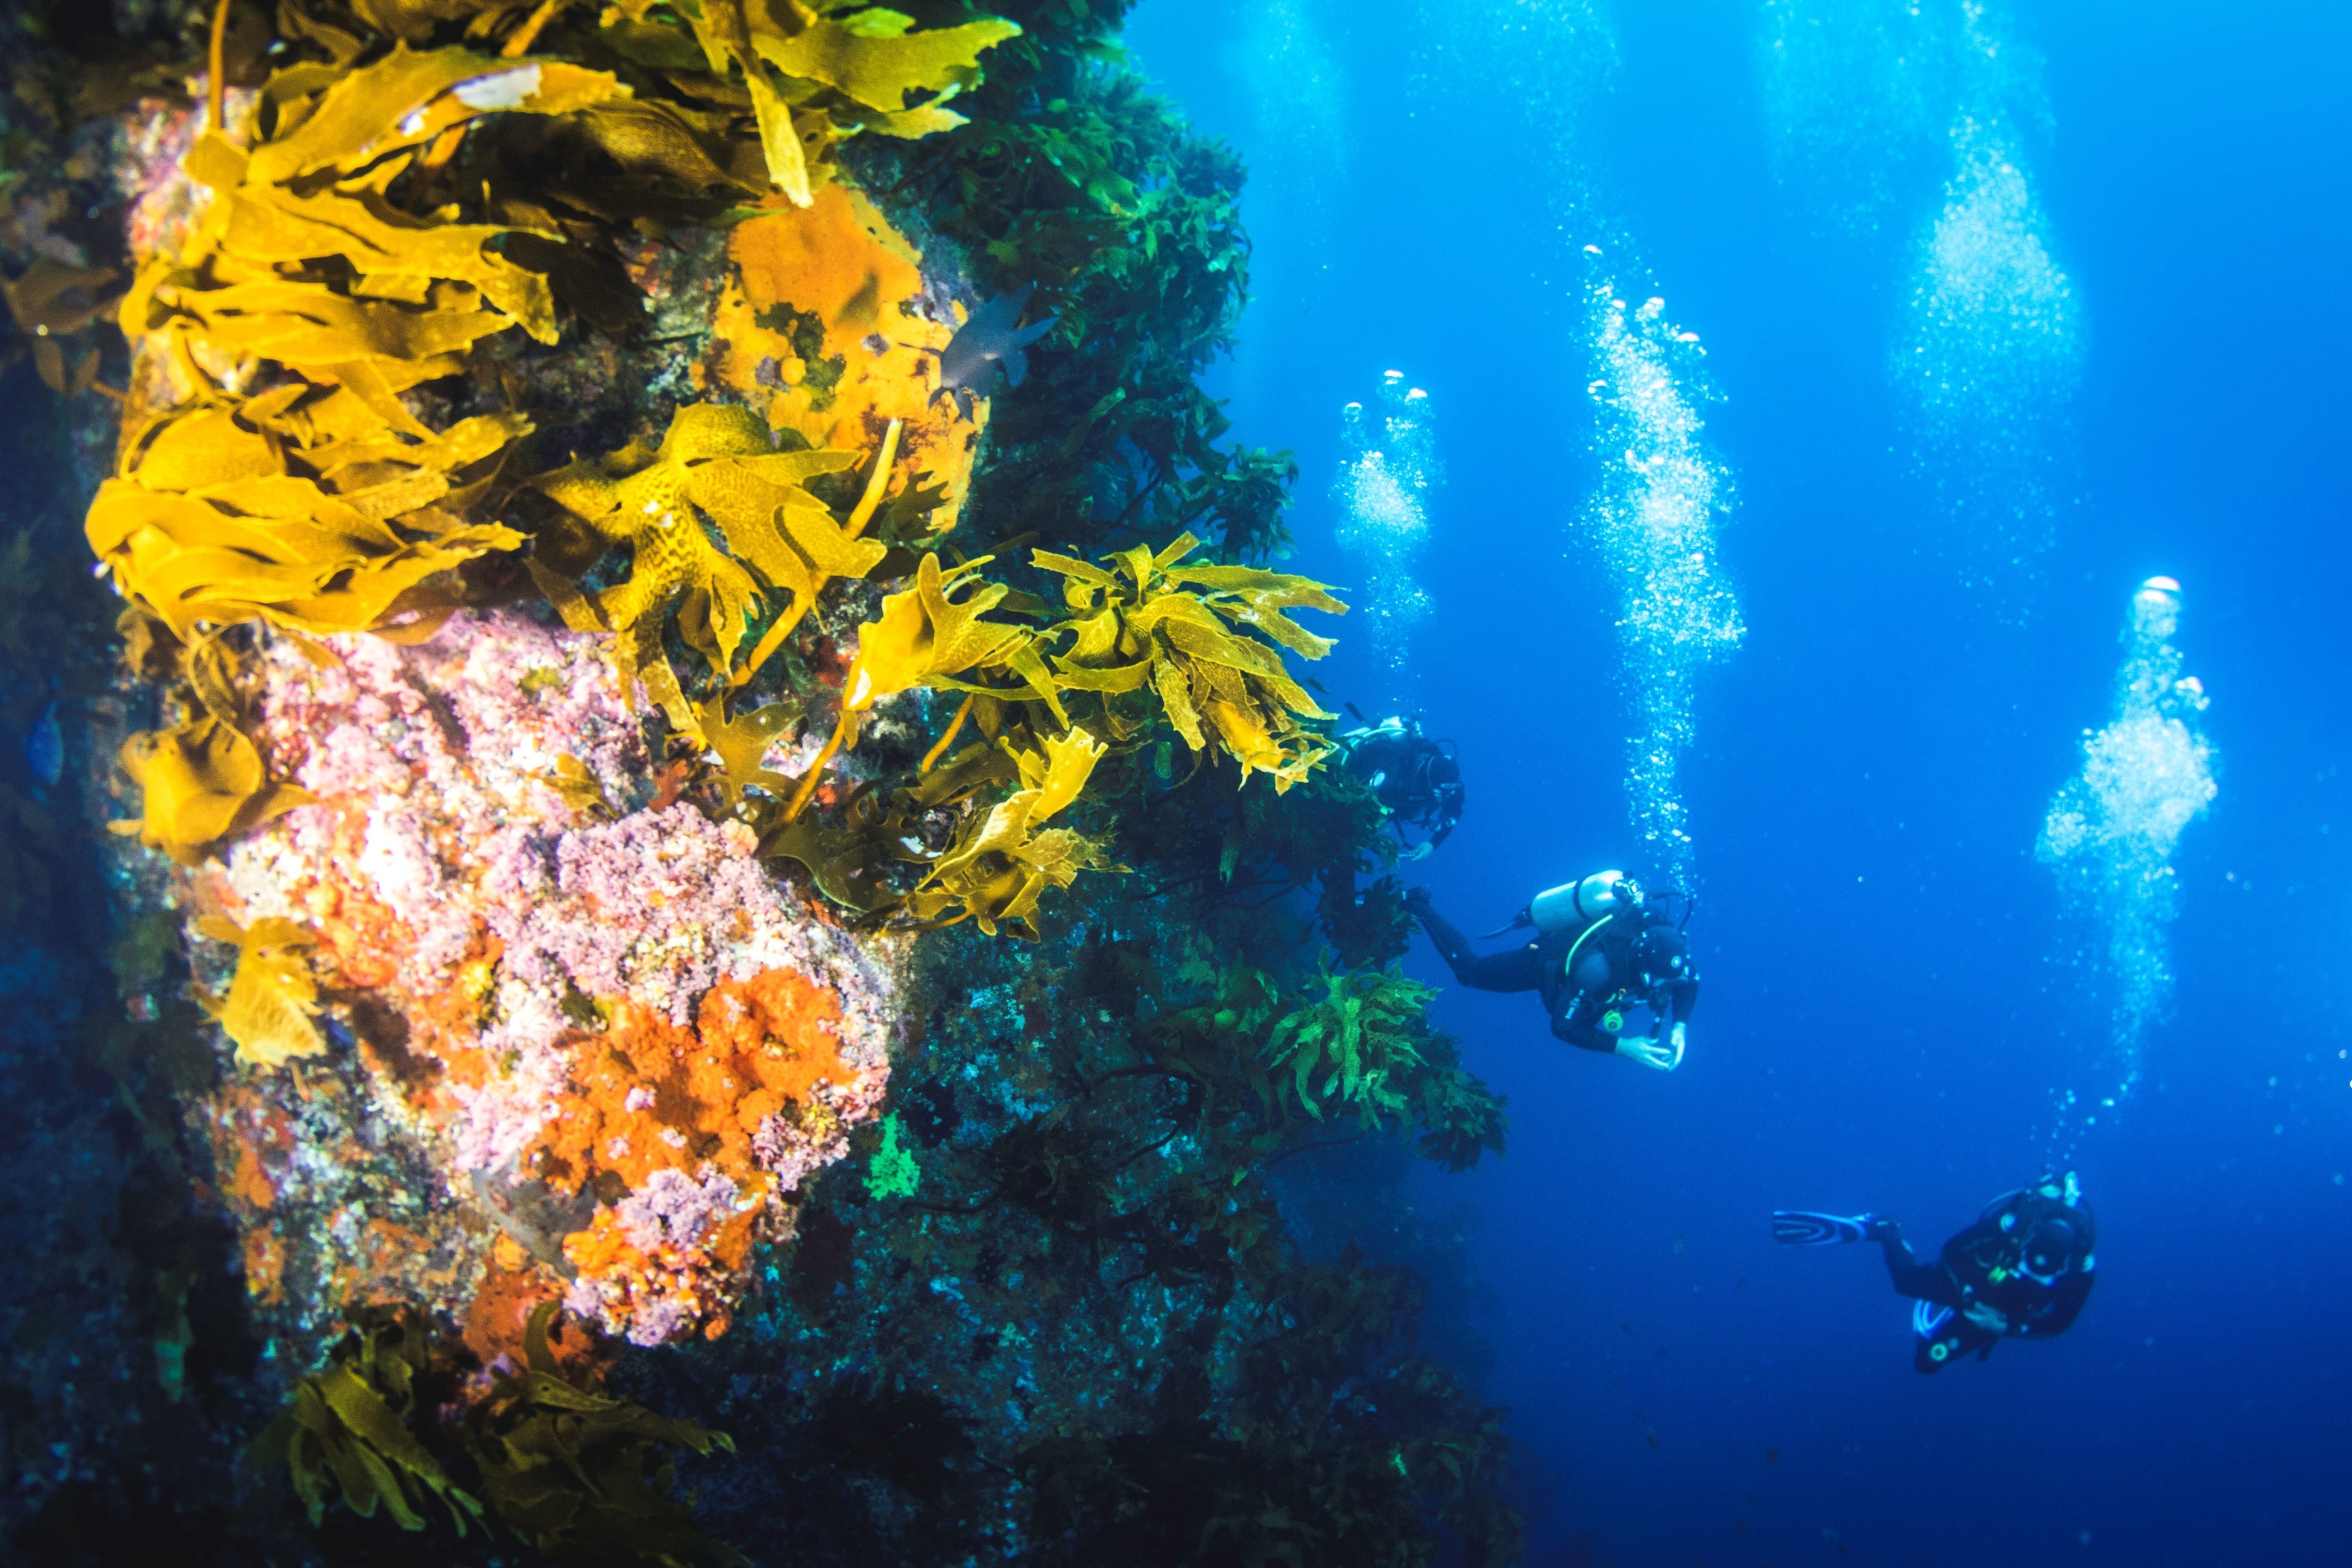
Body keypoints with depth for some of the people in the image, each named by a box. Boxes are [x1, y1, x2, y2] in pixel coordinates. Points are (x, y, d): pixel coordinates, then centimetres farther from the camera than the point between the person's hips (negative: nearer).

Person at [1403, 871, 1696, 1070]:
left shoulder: (1667, 940, -33)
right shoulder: (1598, 967, -47)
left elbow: (1691, 983, -10)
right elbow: (1562, 1027, -35)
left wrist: (1680, 1026, -26)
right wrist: (1622, 1047, -39)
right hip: (1543, 962, -5)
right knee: (1468, 970, 18)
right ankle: (1418, 906, 34)